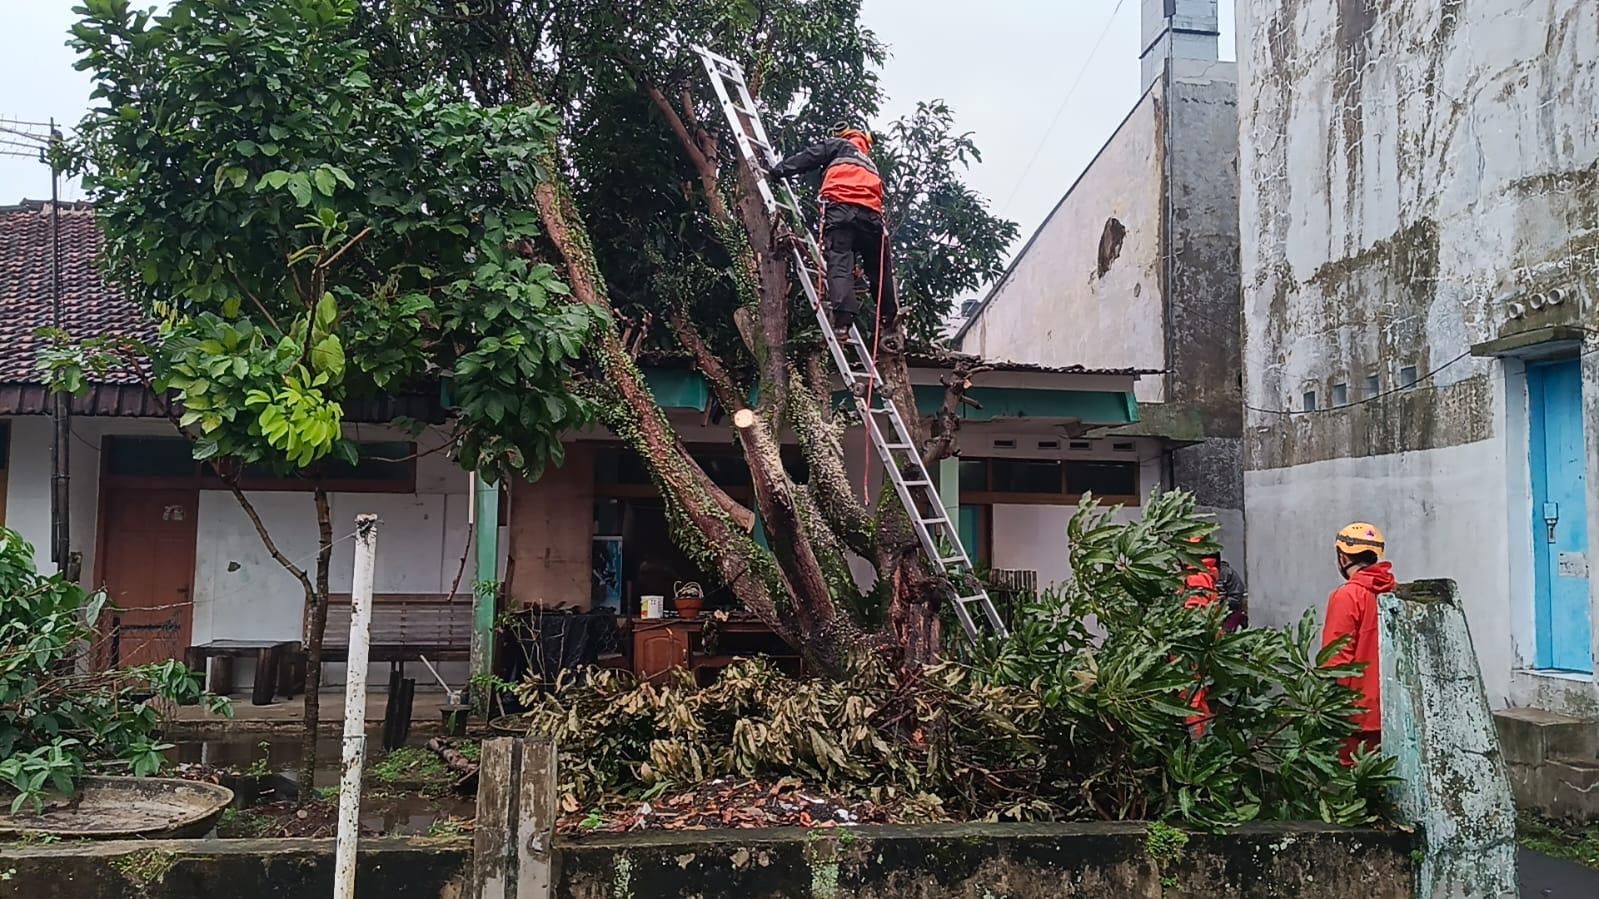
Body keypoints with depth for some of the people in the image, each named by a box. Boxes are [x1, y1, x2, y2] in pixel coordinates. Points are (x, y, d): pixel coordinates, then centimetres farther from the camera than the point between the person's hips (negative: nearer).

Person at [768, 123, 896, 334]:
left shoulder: (839, 146, 24)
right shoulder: (870, 164, 40)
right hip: (870, 213, 5)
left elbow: (808, 158, 11)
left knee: (839, 263, -13)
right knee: (880, 268, 14)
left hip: (841, 208, -5)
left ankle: (843, 318, -30)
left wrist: (779, 170, 13)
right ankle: (890, 320, 18)